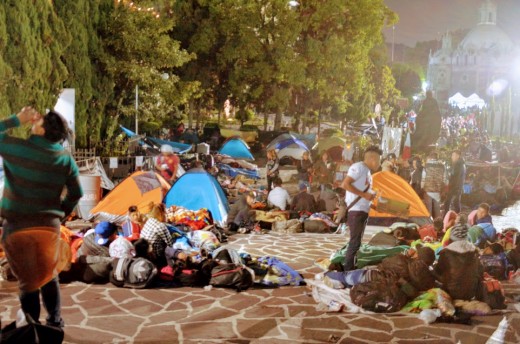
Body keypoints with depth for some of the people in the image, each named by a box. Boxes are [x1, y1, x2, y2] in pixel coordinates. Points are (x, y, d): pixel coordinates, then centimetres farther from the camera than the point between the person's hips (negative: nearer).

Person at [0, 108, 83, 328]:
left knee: (27, 278, 7)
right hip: (49, 224, 3)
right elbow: (76, 193, 6)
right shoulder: (65, 158, -1)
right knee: (49, 275, 19)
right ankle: (55, 321, 24)